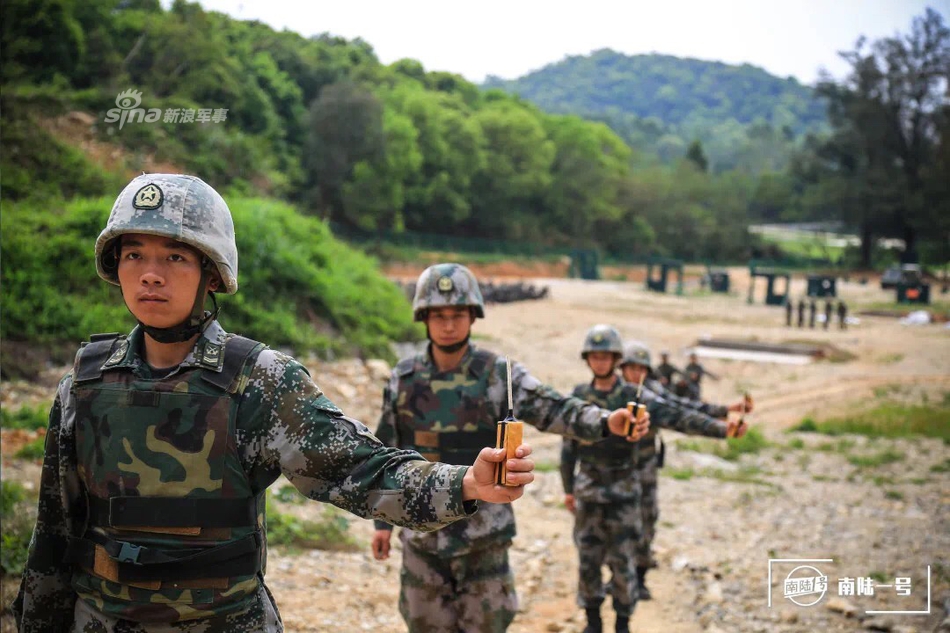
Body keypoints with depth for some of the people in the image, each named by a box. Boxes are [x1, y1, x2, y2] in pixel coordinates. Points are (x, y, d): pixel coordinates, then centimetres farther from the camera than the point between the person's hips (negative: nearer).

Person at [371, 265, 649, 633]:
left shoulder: (500, 375, -8)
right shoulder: (403, 379, -1)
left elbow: (555, 411, -22)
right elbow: (387, 455, 7)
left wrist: (606, 422, -41)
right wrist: (383, 521, 8)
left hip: (483, 534, -2)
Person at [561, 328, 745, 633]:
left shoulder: (637, 397, -7)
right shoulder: (578, 396, 0)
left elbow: (680, 418, -17)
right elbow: (569, 445, 7)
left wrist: (721, 428, -30)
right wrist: (568, 488, 8)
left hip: (624, 490, -2)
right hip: (588, 491, 2)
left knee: (623, 560, 3)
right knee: (588, 559, 8)